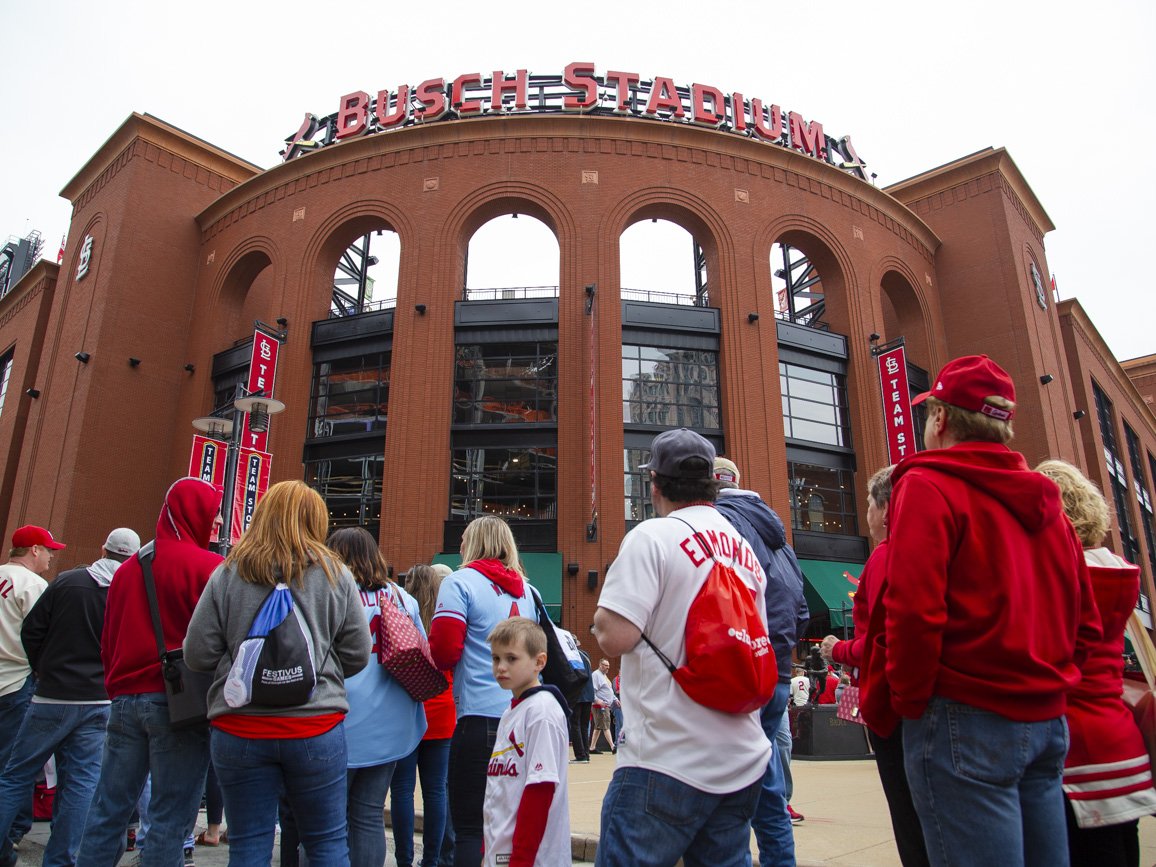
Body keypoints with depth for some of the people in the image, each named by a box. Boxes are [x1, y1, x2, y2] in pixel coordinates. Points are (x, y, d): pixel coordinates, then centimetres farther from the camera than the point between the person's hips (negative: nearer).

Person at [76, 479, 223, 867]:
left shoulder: (129, 567, 10)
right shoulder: (208, 567, -12)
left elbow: (108, 641, 16)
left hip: (125, 698, 7)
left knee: (108, 810, 15)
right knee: (171, 816, 3)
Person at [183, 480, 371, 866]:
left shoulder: (228, 574, -2)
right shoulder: (334, 573, -3)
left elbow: (197, 655, -1)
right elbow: (357, 654, -2)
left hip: (240, 729, 1)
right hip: (316, 727, -1)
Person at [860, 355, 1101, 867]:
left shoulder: (927, 486, -10)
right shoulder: (1043, 500, 14)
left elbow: (912, 612, -18)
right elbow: (1085, 621, 17)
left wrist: (898, 705, -6)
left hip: (965, 716, -8)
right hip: (1048, 721, 8)